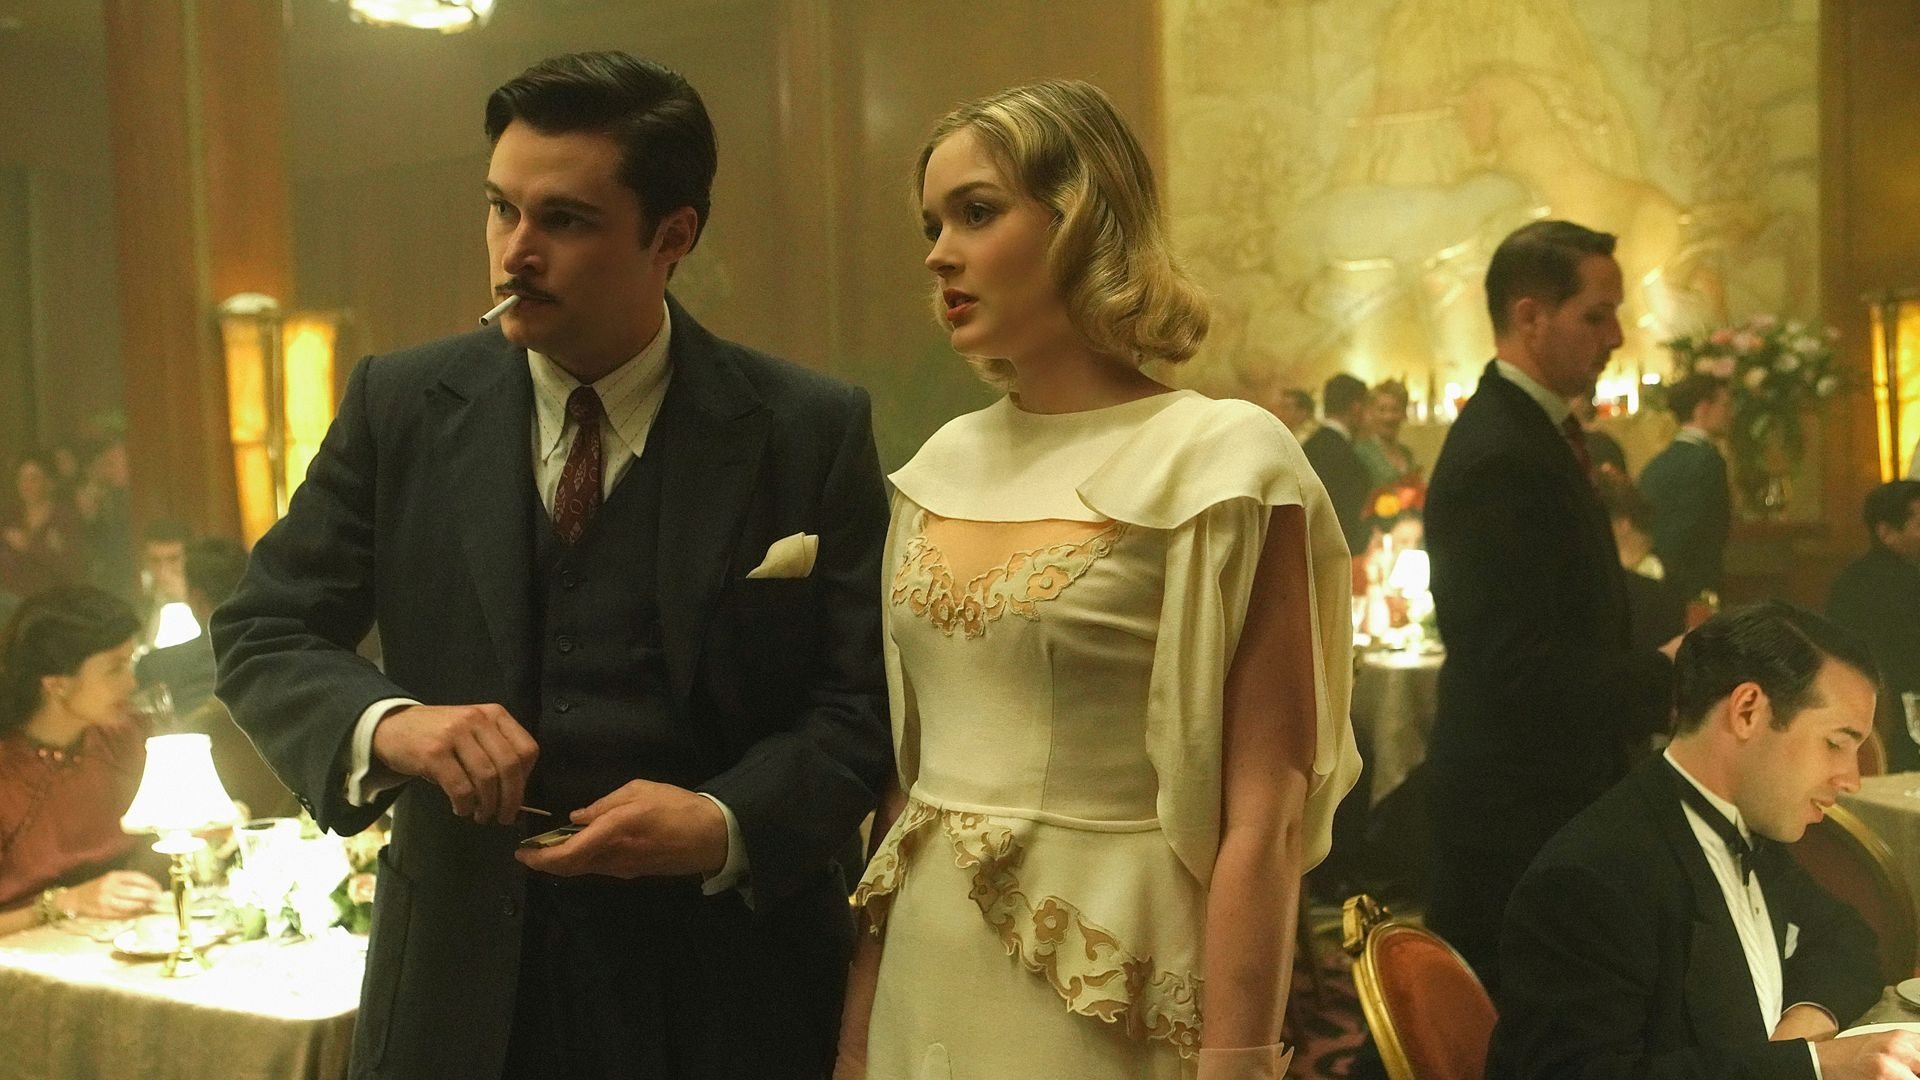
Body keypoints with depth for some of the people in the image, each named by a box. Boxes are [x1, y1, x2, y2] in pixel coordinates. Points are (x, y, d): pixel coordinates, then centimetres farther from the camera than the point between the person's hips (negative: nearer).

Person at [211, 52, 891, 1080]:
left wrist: (727, 826, -23)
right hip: (463, 969, 2)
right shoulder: (399, 406, -2)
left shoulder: (813, 431, -8)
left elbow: (862, 702, -6)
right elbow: (260, 636, 0)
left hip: (722, 979, -1)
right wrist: (385, 723, -20)